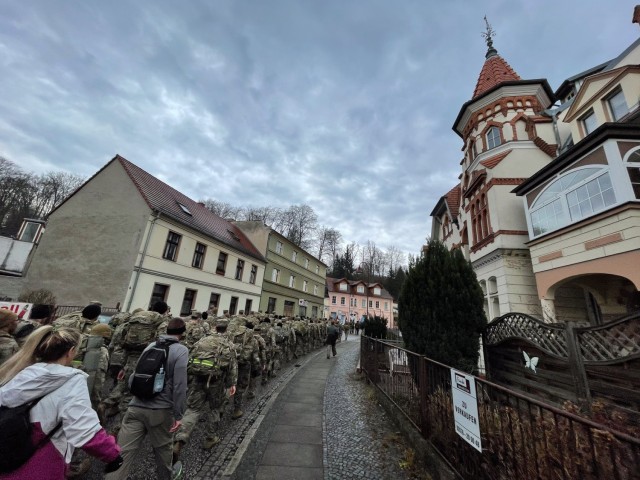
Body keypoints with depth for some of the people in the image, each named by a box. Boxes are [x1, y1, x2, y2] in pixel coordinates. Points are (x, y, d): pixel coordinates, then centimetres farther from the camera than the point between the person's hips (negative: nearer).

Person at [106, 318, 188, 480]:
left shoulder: (151, 346, 5)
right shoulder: (181, 350, -13)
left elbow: (135, 374, 14)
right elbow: (179, 385, -19)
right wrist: (178, 414, -9)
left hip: (136, 407, 4)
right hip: (161, 410, -3)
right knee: (163, 448, 20)